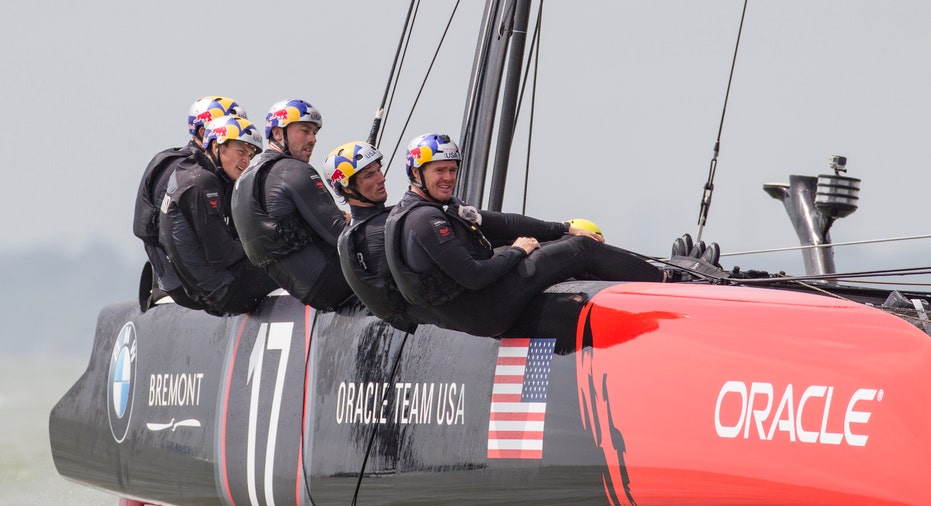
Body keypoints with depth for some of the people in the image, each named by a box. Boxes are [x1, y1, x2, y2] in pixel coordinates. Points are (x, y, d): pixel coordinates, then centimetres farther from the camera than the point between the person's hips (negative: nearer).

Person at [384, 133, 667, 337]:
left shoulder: (443, 207, 12)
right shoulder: (423, 220, -22)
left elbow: (501, 223, 13)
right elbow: (473, 276, -26)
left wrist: (565, 230, 10)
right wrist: (517, 252, -9)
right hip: (480, 314, -10)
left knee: (567, 244, 12)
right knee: (582, 250, -4)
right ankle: (663, 282, 8)